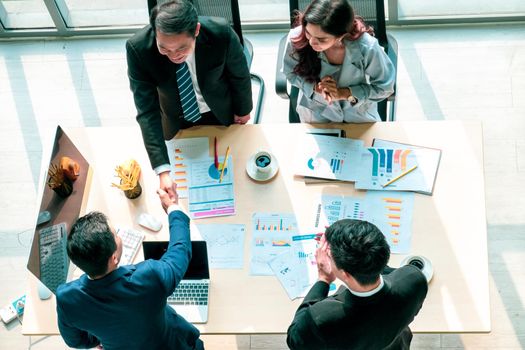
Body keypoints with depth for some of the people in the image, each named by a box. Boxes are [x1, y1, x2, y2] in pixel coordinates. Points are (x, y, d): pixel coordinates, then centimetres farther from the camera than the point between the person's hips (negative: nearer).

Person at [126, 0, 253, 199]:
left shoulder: (222, 33, -36)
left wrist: (243, 109, 3)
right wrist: (163, 170, -41)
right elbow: (147, 111, -33)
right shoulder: (138, 48, -36)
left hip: (220, 113, 0)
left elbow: (240, 75, -15)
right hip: (176, 119, 0)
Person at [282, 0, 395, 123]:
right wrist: (316, 87, -26)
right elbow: (291, 73, -8)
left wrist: (344, 93, -27)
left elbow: (384, 87, -17)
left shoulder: (366, 47, -34)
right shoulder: (296, 38, -29)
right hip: (316, 112, 1)